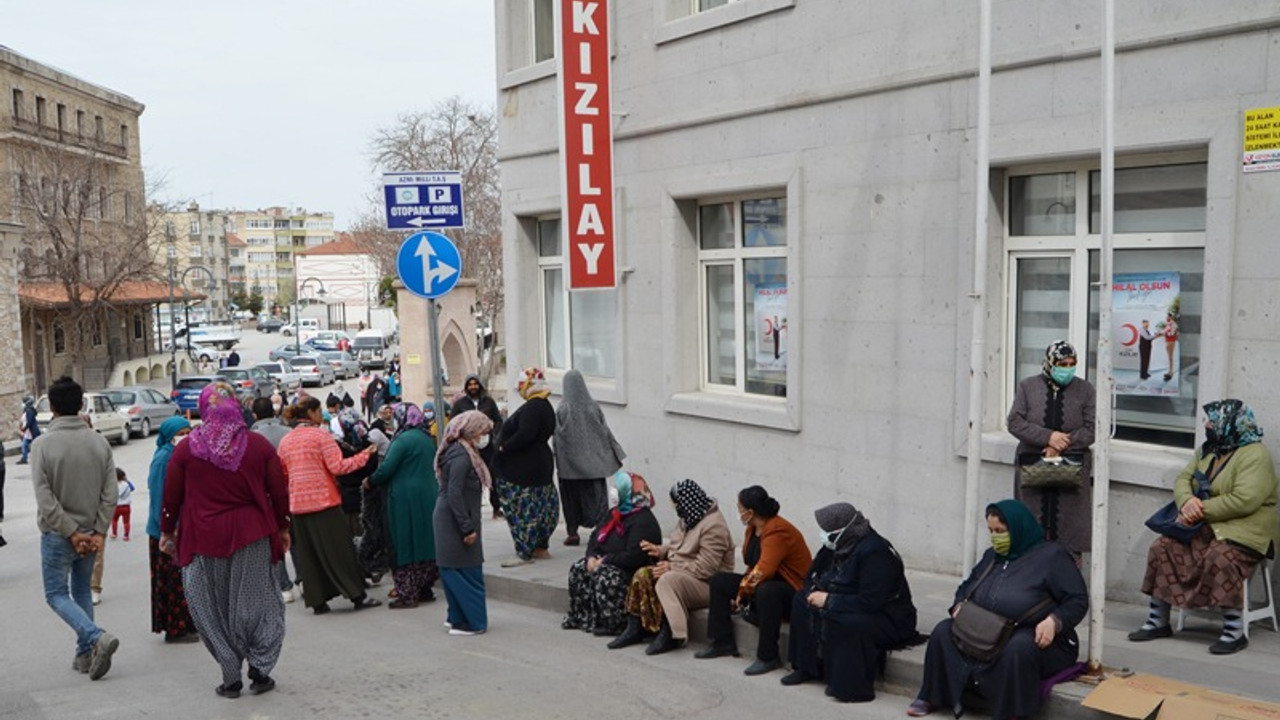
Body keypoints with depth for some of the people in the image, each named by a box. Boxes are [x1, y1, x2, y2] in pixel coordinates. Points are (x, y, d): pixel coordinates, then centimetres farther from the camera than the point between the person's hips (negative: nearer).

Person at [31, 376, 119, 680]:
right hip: (91, 532, 4)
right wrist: (99, 532, -4)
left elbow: (45, 498, -16)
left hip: (57, 535, -4)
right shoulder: (99, 442, -3)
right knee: (82, 591, 19)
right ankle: (85, 654, 20)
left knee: (57, 594, 7)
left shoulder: (42, 444, -13)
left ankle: (97, 637, -14)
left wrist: (71, 533, -11)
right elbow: (110, 493, -6)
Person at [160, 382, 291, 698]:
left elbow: (171, 497, 2)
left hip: (205, 538, 0)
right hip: (253, 535, 1)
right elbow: (279, 492, 2)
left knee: (216, 607, 9)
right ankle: (260, 669, 7)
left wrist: (167, 532, 15)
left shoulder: (186, 449, -3)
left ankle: (231, 678, 11)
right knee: (256, 601, 11)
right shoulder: (259, 445, -1)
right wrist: (282, 528, 14)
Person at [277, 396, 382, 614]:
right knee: (340, 549, 0)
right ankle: (357, 596, 3)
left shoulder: (286, 440, 9)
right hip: (324, 499, -5)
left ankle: (317, 601, 11)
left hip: (299, 503, 5)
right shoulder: (320, 435, -8)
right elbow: (338, 466, -14)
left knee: (308, 553, 9)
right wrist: (364, 456, -5)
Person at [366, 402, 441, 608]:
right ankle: (424, 589, 19)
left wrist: (370, 482, 1)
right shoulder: (427, 438, 12)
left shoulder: (403, 440, -14)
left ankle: (408, 594, 1)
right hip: (429, 496, 8)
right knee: (425, 542, 12)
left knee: (405, 545, -1)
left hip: (406, 499, -8)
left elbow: (386, 469, -17)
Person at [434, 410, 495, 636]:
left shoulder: (462, 452, 13)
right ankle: (470, 622, 2)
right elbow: (454, 494, -23)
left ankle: (458, 617, 24)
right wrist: (468, 528, -21)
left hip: (448, 521, 10)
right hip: (455, 523, -10)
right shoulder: (462, 456, -17)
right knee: (467, 572, -3)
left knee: (455, 572, 15)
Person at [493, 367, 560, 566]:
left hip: (524, 470, -11)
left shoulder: (532, 407, -19)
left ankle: (525, 552, -3)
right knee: (539, 508, 16)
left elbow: (524, 435, -30)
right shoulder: (545, 406, 14)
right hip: (540, 464, 11)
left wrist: (503, 447, -16)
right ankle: (541, 547, 24)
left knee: (522, 511, -5)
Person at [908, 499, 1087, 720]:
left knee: (1018, 648, -40)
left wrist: (1054, 621, -27)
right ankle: (933, 697, -4)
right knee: (944, 631, -11)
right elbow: (967, 586, 24)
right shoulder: (992, 555, 15)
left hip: (1038, 639, -6)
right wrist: (959, 606, 1)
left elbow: (1078, 600, -9)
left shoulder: (1052, 555, -6)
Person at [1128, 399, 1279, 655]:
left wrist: (1201, 510, -20)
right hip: (1206, 525, 8)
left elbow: (1244, 501, -25)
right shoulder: (1208, 450, 14)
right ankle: (1158, 621, -4)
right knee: (1162, 548, -10)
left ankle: (1235, 631, -24)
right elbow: (1183, 479, 9)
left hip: (1245, 528, -8)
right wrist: (1187, 501, -15)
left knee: (1220, 558, -36)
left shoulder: (1254, 455, -14)